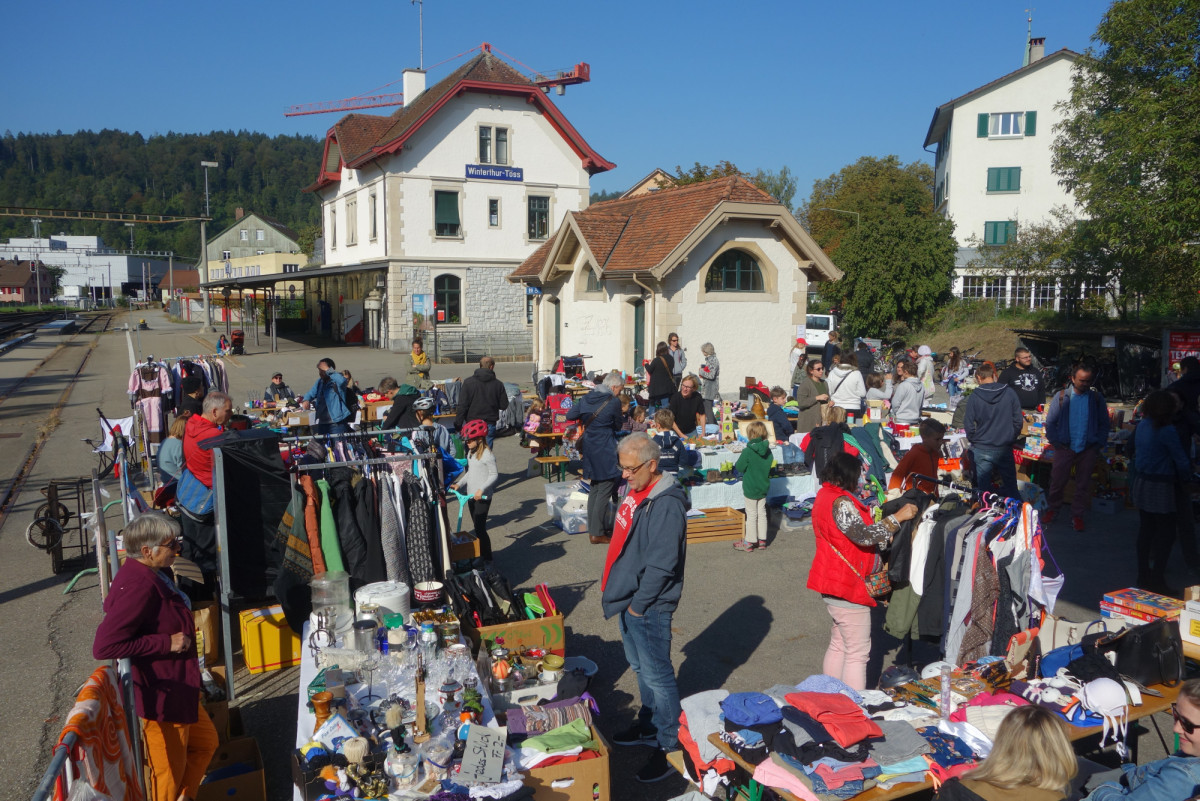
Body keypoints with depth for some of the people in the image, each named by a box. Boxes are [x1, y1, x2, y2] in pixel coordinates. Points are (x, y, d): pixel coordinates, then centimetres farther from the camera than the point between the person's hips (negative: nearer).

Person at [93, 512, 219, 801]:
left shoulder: (154, 574, 2)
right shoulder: (139, 587, -28)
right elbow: (103, 646, -31)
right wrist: (167, 643, -26)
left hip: (177, 686, 10)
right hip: (160, 693, -10)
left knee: (206, 741, 25)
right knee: (169, 770, 8)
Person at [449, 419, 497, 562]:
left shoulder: (487, 454, -16)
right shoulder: (471, 453, 11)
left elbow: (494, 475, -16)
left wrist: (482, 489, -23)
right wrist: (459, 484, 10)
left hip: (482, 497, -9)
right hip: (471, 496, 9)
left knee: (480, 528, -8)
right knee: (477, 527, 14)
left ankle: (487, 558, 1)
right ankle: (479, 555, 23)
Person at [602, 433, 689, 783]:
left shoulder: (666, 505, -23)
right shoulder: (636, 493, 7)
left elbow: (661, 564, -24)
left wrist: (639, 604, -17)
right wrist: (613, 588, 15)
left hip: (648, 607, -9)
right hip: (628, 599, 9)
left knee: (657, 675, 0)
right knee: (641, 668, 22)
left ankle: (670, 746, 12)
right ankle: (649, 725, 38)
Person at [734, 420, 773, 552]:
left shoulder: (748, 451, -21)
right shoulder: (768, 451, -3)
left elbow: (739, 467, -14)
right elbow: (769, 466, 7)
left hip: (751, 488, -6)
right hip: (764, 487, 6)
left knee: (751, 515, 3)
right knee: (762, 513, 15)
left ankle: (749, 542, 11)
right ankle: (762, 540, 22)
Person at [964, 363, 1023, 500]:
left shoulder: (974, 397, -8)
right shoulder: (1010, 393, -4)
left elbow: (969, 425, -5)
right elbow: (1018, 420, 0)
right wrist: (1011, 438, 14)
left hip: (982, 450, -1)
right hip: (1005, 448, 2)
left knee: (983, 489, 8)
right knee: (1011, 488, 12)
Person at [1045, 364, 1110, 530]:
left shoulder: (1096, 398, 3)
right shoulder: (1061, 396, -1)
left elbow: (1104, 424, 9)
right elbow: (1050, 422, 3)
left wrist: (1099, 444, 0)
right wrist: (1055, 442, -5)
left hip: (1088, 449, 1)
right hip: (1065, 447, -1)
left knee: (1083, 485, 7)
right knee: (1057, 481, 3)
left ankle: (1077, 515, 18)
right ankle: (1053, 509, 22)